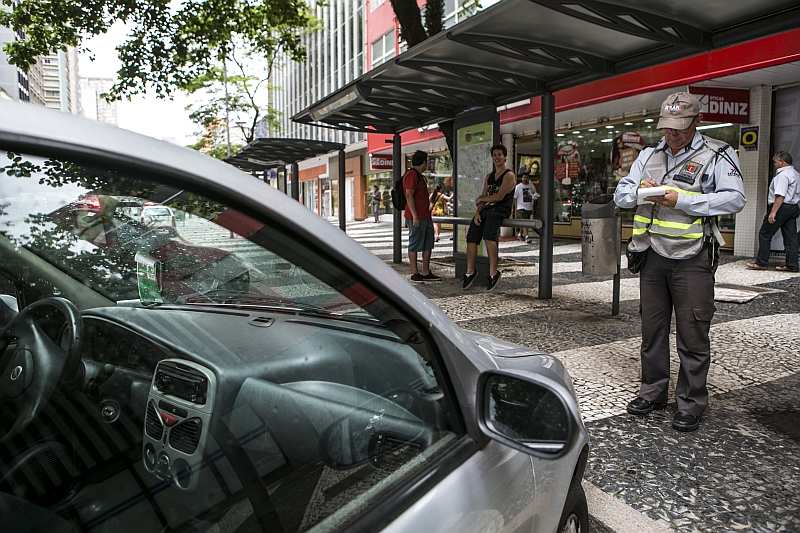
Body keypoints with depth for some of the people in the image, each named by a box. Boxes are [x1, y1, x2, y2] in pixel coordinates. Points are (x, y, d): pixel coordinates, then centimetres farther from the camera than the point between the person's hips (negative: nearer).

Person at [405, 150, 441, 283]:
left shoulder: (419, 175, 20)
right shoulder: (411, 174, -12)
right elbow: (409, 196, -19)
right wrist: (414, 216, -23)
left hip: (425, 217, 10)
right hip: (416, 217, -10)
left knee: (428, 244, 12)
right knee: (415, 245, -3)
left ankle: (426, 273, 18)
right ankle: (414, 273, 4)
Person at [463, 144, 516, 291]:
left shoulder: (509, 175, -1)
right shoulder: (489, 176, 23)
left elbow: (499, 197, -10)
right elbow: (484, 197, 17)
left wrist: (480, 199, 3)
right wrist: (477, 212, -1)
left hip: (500, 210, -7)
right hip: (486, 209, 8)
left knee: (488, 235, -32)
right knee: (471, 238, -8)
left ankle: (493, 273, -27)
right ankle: (470, 272, 1)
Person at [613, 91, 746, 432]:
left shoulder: (717, 156, -2)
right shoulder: (648, 155, 14)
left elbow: (735, 199, -13)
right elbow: (620, 195, 13)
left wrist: (682, 200, -19)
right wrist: (639, 190, -9)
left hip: (692, 260, -5)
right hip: (653, 256, 5)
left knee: (693, 334, 2)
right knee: (652, 329, 12)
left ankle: (691, 404, 15)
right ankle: (653, 392, 27)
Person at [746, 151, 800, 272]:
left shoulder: (783, 175, -14)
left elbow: (780, 196, -22)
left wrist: (773, 212, -24)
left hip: (782, 207, -10)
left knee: (764, 234, -2)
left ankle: (761, 263, -1)